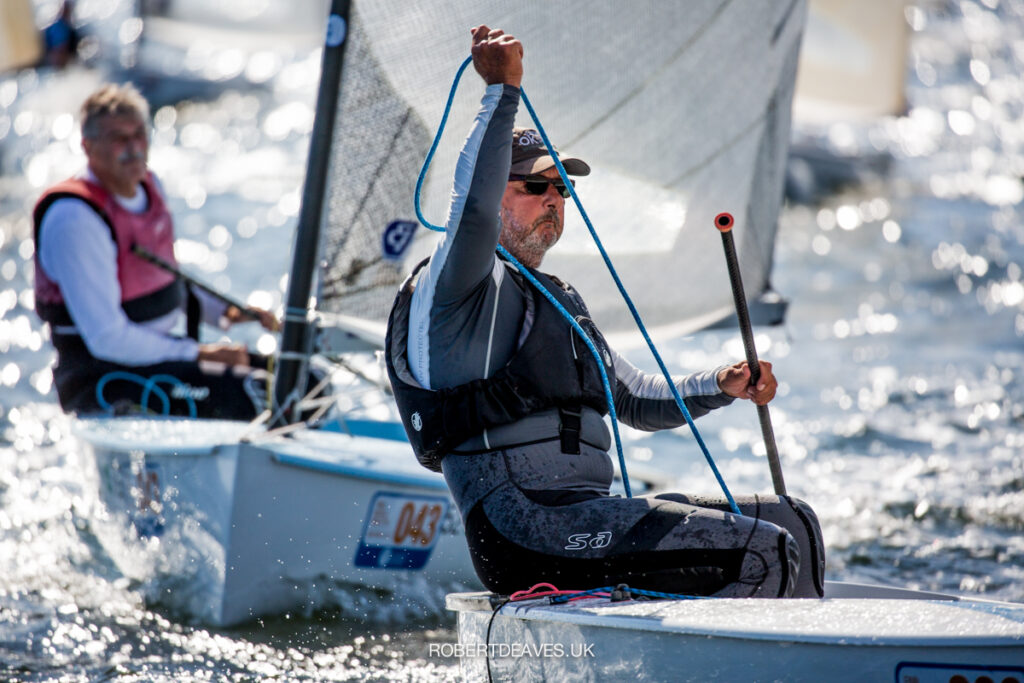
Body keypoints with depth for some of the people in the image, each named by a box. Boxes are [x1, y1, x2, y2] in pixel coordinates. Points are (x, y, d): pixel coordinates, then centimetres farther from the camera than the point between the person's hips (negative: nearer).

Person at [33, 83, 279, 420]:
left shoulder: (148, 186, 8)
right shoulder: (75, 218, -21)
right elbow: (107, 339, -23)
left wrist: (225, 312, 7)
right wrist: (198, 354, -19)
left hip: (162, 350, 10)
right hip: (100, 381, -10)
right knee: (245, 392, -26)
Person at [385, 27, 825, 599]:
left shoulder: (560, 301, 28)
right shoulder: (456, 289, 0)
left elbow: (640, 400, 35)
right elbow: (473, 212, -24)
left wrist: (721, 386, 18)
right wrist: (502, 90, -21)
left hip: (591, 516, 9)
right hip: (523, 525, -9)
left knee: (793, 522, 6)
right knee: (766, 553, -20)